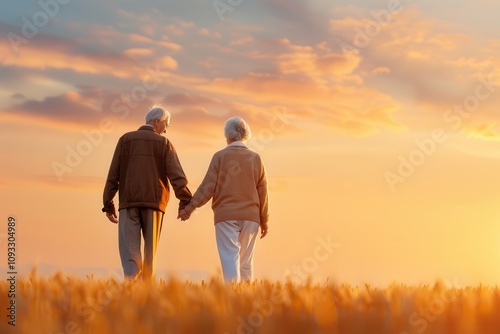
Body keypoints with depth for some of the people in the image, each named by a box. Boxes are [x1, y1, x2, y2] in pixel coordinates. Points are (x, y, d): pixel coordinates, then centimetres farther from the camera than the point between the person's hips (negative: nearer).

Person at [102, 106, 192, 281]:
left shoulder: (125, 139, 8)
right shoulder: (163, 143, 4)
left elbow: (113, 174, 5)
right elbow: (177, 176, -6)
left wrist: (108, 204, 8)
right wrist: (185, 202, -6)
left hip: (129, 202, 0)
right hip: (153, 201, 0)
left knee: (129, 247, -5)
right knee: (150, 248, 10)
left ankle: (132, 279, -26)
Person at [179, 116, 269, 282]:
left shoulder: (220, 156, -2)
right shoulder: (255, 158, 5)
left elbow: (208, 186, -7)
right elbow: (262, 192, 7)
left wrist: (190, 206, -2)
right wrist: (264, 220, 13)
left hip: (226, 216, -3)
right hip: (250, 216, 3)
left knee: (230, 258, -6)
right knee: (246, 261, 10)